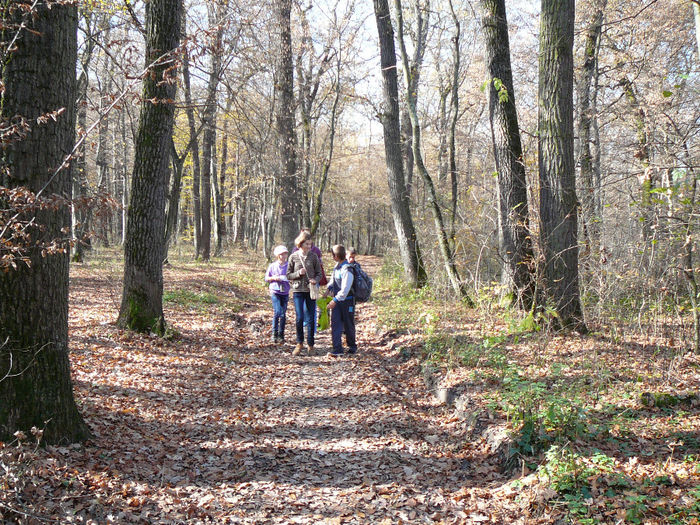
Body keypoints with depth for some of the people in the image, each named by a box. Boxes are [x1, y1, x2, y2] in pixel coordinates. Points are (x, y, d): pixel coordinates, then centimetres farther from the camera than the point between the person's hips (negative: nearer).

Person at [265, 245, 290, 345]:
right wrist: (274, 278, -10)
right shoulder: (272, 266, 1)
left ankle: (281, 335, 14)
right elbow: (266, 278, 8)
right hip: (275, 292, -2)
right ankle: (274, 333, 0)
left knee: (283, 314, 3)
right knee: (277, 312, -13)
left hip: (285, 292, 2)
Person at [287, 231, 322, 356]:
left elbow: (319, 273, 8)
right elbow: (288, 275, 5)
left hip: (311, 290, 1)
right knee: (300, 318, -7)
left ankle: (310, 345, 15)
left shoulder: (313, 256, 3)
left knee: (311, 319, 3)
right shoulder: (293, 257, 1)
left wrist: (315, 280, -13)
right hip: (298, 290, -1)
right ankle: (299, 343, 12)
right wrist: (298, 273, -13)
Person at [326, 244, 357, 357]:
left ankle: (352, 346, 27)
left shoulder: (347, 269, -20)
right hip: (337, 300, 7)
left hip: (347, 300, -7)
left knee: (348, 325, 8)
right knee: (335, 324, -4)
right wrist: (329, 289, 10)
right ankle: (337, 349, -6)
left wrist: (335, 301, -25)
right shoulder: (337, 266, 6)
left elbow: (345, 289, -24)